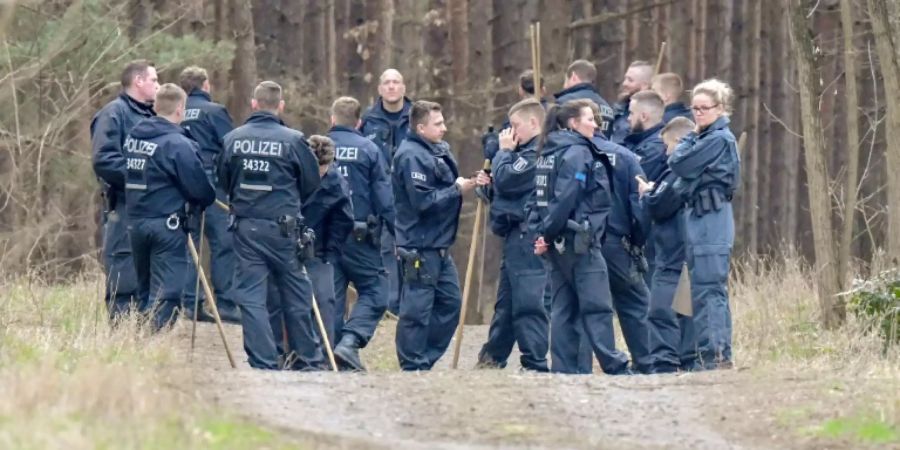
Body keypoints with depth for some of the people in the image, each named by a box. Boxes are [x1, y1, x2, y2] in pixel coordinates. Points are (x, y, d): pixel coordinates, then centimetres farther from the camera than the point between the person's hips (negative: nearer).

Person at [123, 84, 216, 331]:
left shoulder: (132, 137, 7)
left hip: (135, 221, 7)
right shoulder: (178, 145, -16)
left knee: (145, 289, 18)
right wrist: (207, 200, 8)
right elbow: (199, 188, -12)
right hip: (166, 225, -7)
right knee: (166, 293, -4)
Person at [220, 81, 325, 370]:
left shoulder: (233, 139, -1)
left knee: (251, 295, 3)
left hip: (245, 227, 1)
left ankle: (262, 362, -3)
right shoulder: (293, 140, -8)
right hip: (282, 227, -1)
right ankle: (308, 359, 18)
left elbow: (224, 180, 11)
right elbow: (312, 184, 2)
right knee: (296, 295, 11)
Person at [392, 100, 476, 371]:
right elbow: (424, 200, -23)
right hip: (420, 247, -10)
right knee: (417, 309, -5)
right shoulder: (412, 156, -16)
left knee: (450, 303, 14)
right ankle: (413, 366, 1)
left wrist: (467, 183, 3)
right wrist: (457, 190, -15)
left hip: (439, 246, 10)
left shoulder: (437, 151, 14)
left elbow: (446, 185, 22)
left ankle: (427, 359, 21)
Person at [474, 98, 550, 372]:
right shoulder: (528, 152, 19)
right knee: (506, 301, 18)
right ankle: (493, 357, 28)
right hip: (516, 236, 11)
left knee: (528, 303, -10)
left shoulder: (536, 154, -14)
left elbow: (506, 180, -18)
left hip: (527, 238, -11)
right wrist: (490, 185, 9)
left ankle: (535, 364, -10)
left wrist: (504, 151, -4)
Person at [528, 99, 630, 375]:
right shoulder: (578, 153, -12)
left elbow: (539, 196, 12)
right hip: (579, 239, -9)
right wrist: (547, 232, -14)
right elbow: (565, 197, -19)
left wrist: (541, 231, 2)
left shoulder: (548, 153, 16)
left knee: (564, 306, 8)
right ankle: (613, 365, -9)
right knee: (597, 305, -8)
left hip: (558, 241, 9)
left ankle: (563, 367, 6)